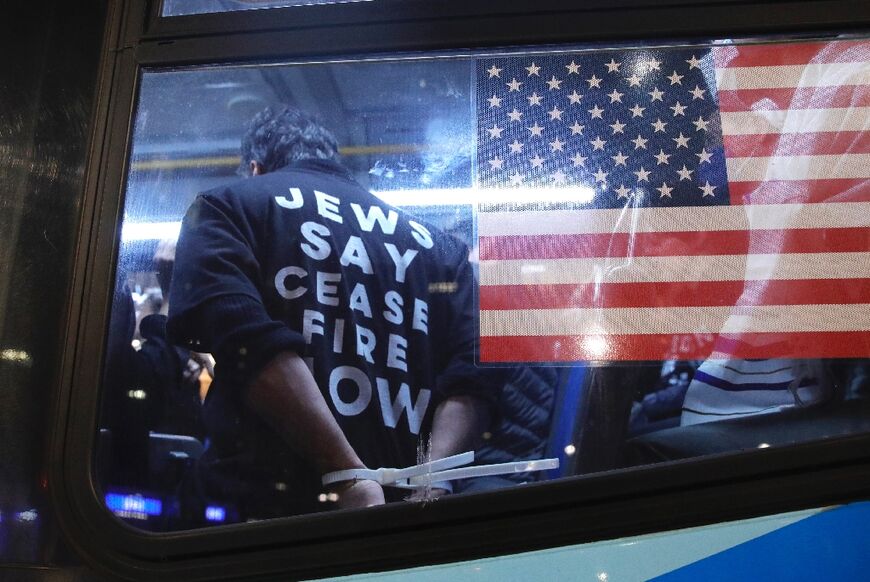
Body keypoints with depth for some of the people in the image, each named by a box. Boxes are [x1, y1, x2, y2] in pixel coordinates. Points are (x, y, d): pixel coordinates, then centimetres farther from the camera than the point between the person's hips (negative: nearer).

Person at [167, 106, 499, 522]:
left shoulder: (224, 209, 6)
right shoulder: (435, 243, 16)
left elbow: (251, 346, -14)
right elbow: (472, 376, 1)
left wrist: (348, 476, -18)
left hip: (268, 497, -3)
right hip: (399, 509, 4)